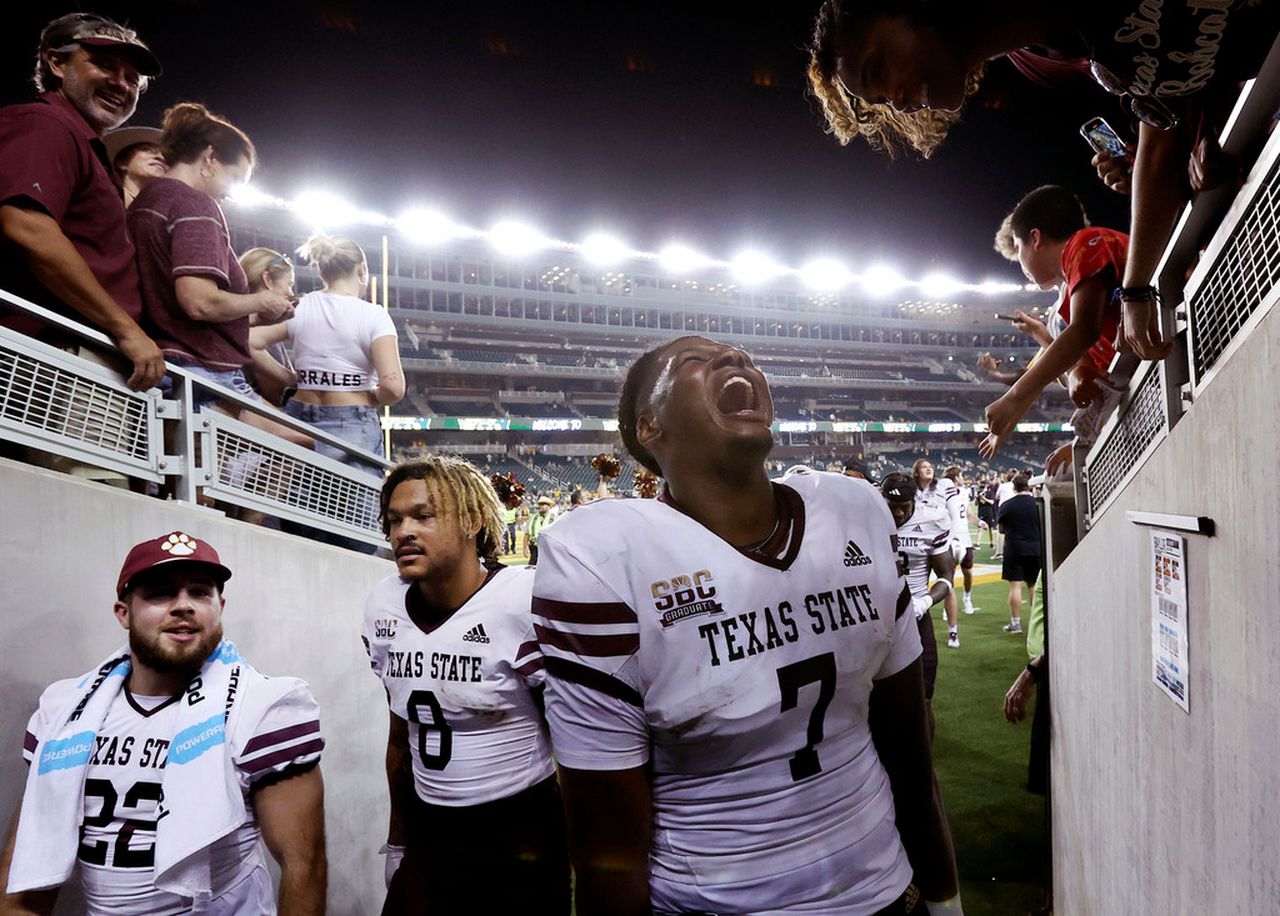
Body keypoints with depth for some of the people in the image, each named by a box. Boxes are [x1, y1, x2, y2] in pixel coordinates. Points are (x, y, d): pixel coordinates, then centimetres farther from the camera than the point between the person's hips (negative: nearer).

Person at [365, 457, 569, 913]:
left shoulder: (525, 602, -20)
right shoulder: (385, 605, -1)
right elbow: (401, 735, 10)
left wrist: (583, 858, -9)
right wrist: (397, 842, 16)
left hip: (522, 840, -4)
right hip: (428, 838, 5)